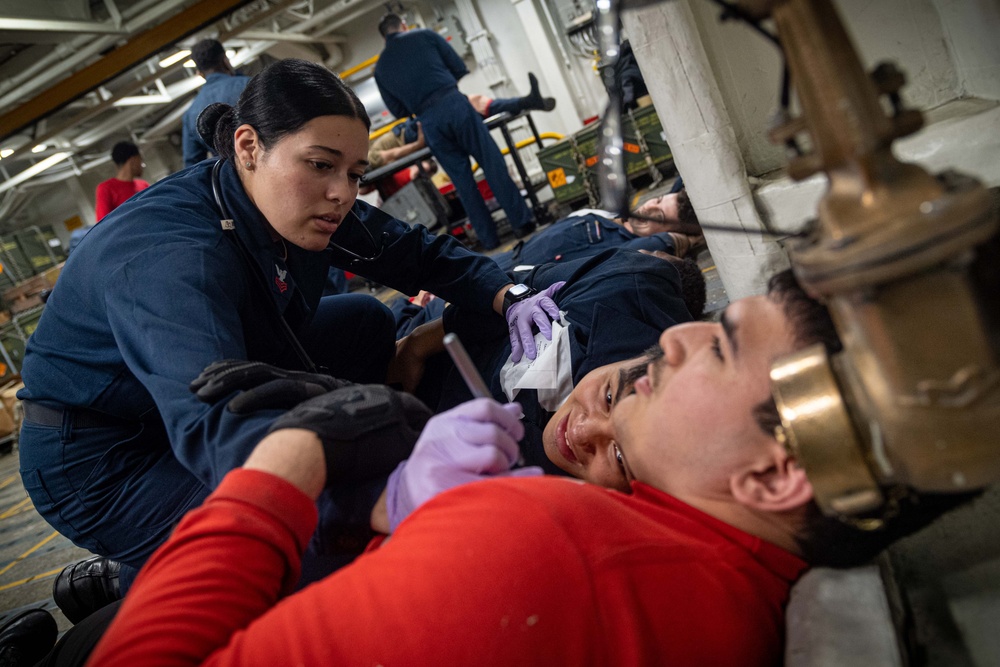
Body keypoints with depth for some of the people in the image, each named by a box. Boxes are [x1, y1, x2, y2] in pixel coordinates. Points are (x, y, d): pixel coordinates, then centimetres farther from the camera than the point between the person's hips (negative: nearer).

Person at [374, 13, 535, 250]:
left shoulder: (380, 68, 19)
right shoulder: (425, 35, 14)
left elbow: (398, 111, 19)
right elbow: (459, 68, 13)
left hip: (429, 122, 2)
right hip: (454, 103, -2)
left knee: (462, 180, 9)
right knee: (492, 164, 1)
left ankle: (489, 239, 9)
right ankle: (521, 222, -1)